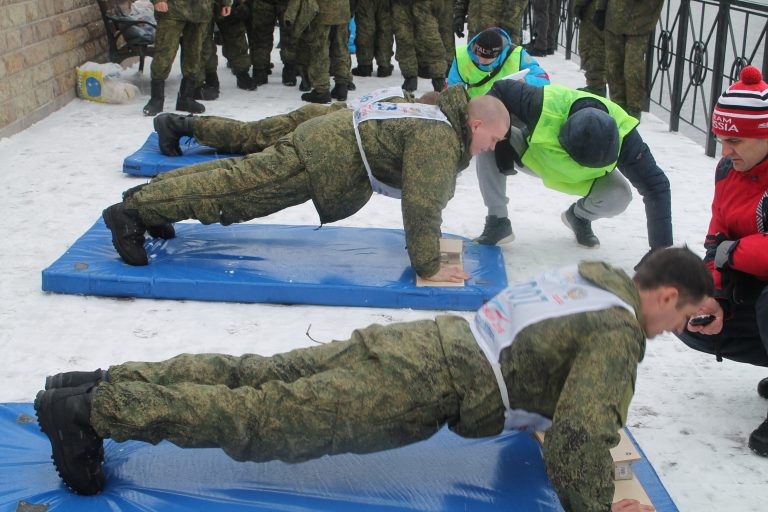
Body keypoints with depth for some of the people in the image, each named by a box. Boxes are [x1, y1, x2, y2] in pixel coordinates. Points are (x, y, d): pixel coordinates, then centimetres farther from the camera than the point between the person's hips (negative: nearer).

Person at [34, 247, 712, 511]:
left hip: (424, 339, 8)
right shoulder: (618, 333, -10)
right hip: (427, 388, -8)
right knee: (262, 420, -8)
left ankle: (107, 384, 8)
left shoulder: (597, 272, 17)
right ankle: (90, 409, -8)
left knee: (256, 376, 7)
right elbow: (581, 438, -20)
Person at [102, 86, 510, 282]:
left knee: (240, 175, 13)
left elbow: (425, 196, 28)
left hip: (330, 134, 9)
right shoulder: (439, 140, -18)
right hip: (329, 159, -9)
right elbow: (422, 202, -24)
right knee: (234, 190, -8)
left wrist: (429, 240, 30)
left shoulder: (440, 118, 14)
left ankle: (151, 196, 20)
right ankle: (132, 211, -6)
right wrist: (428, 265, -19)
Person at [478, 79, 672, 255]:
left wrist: (661, 249, -35)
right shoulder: (545, 105, -43)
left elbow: (656, 185, -32)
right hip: (533, 157, -1)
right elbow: (500, 90, -25)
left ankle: (580, 216, 9)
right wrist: (502, 145, -31)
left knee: (619, 196, -27)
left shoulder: (622, 134, -38)